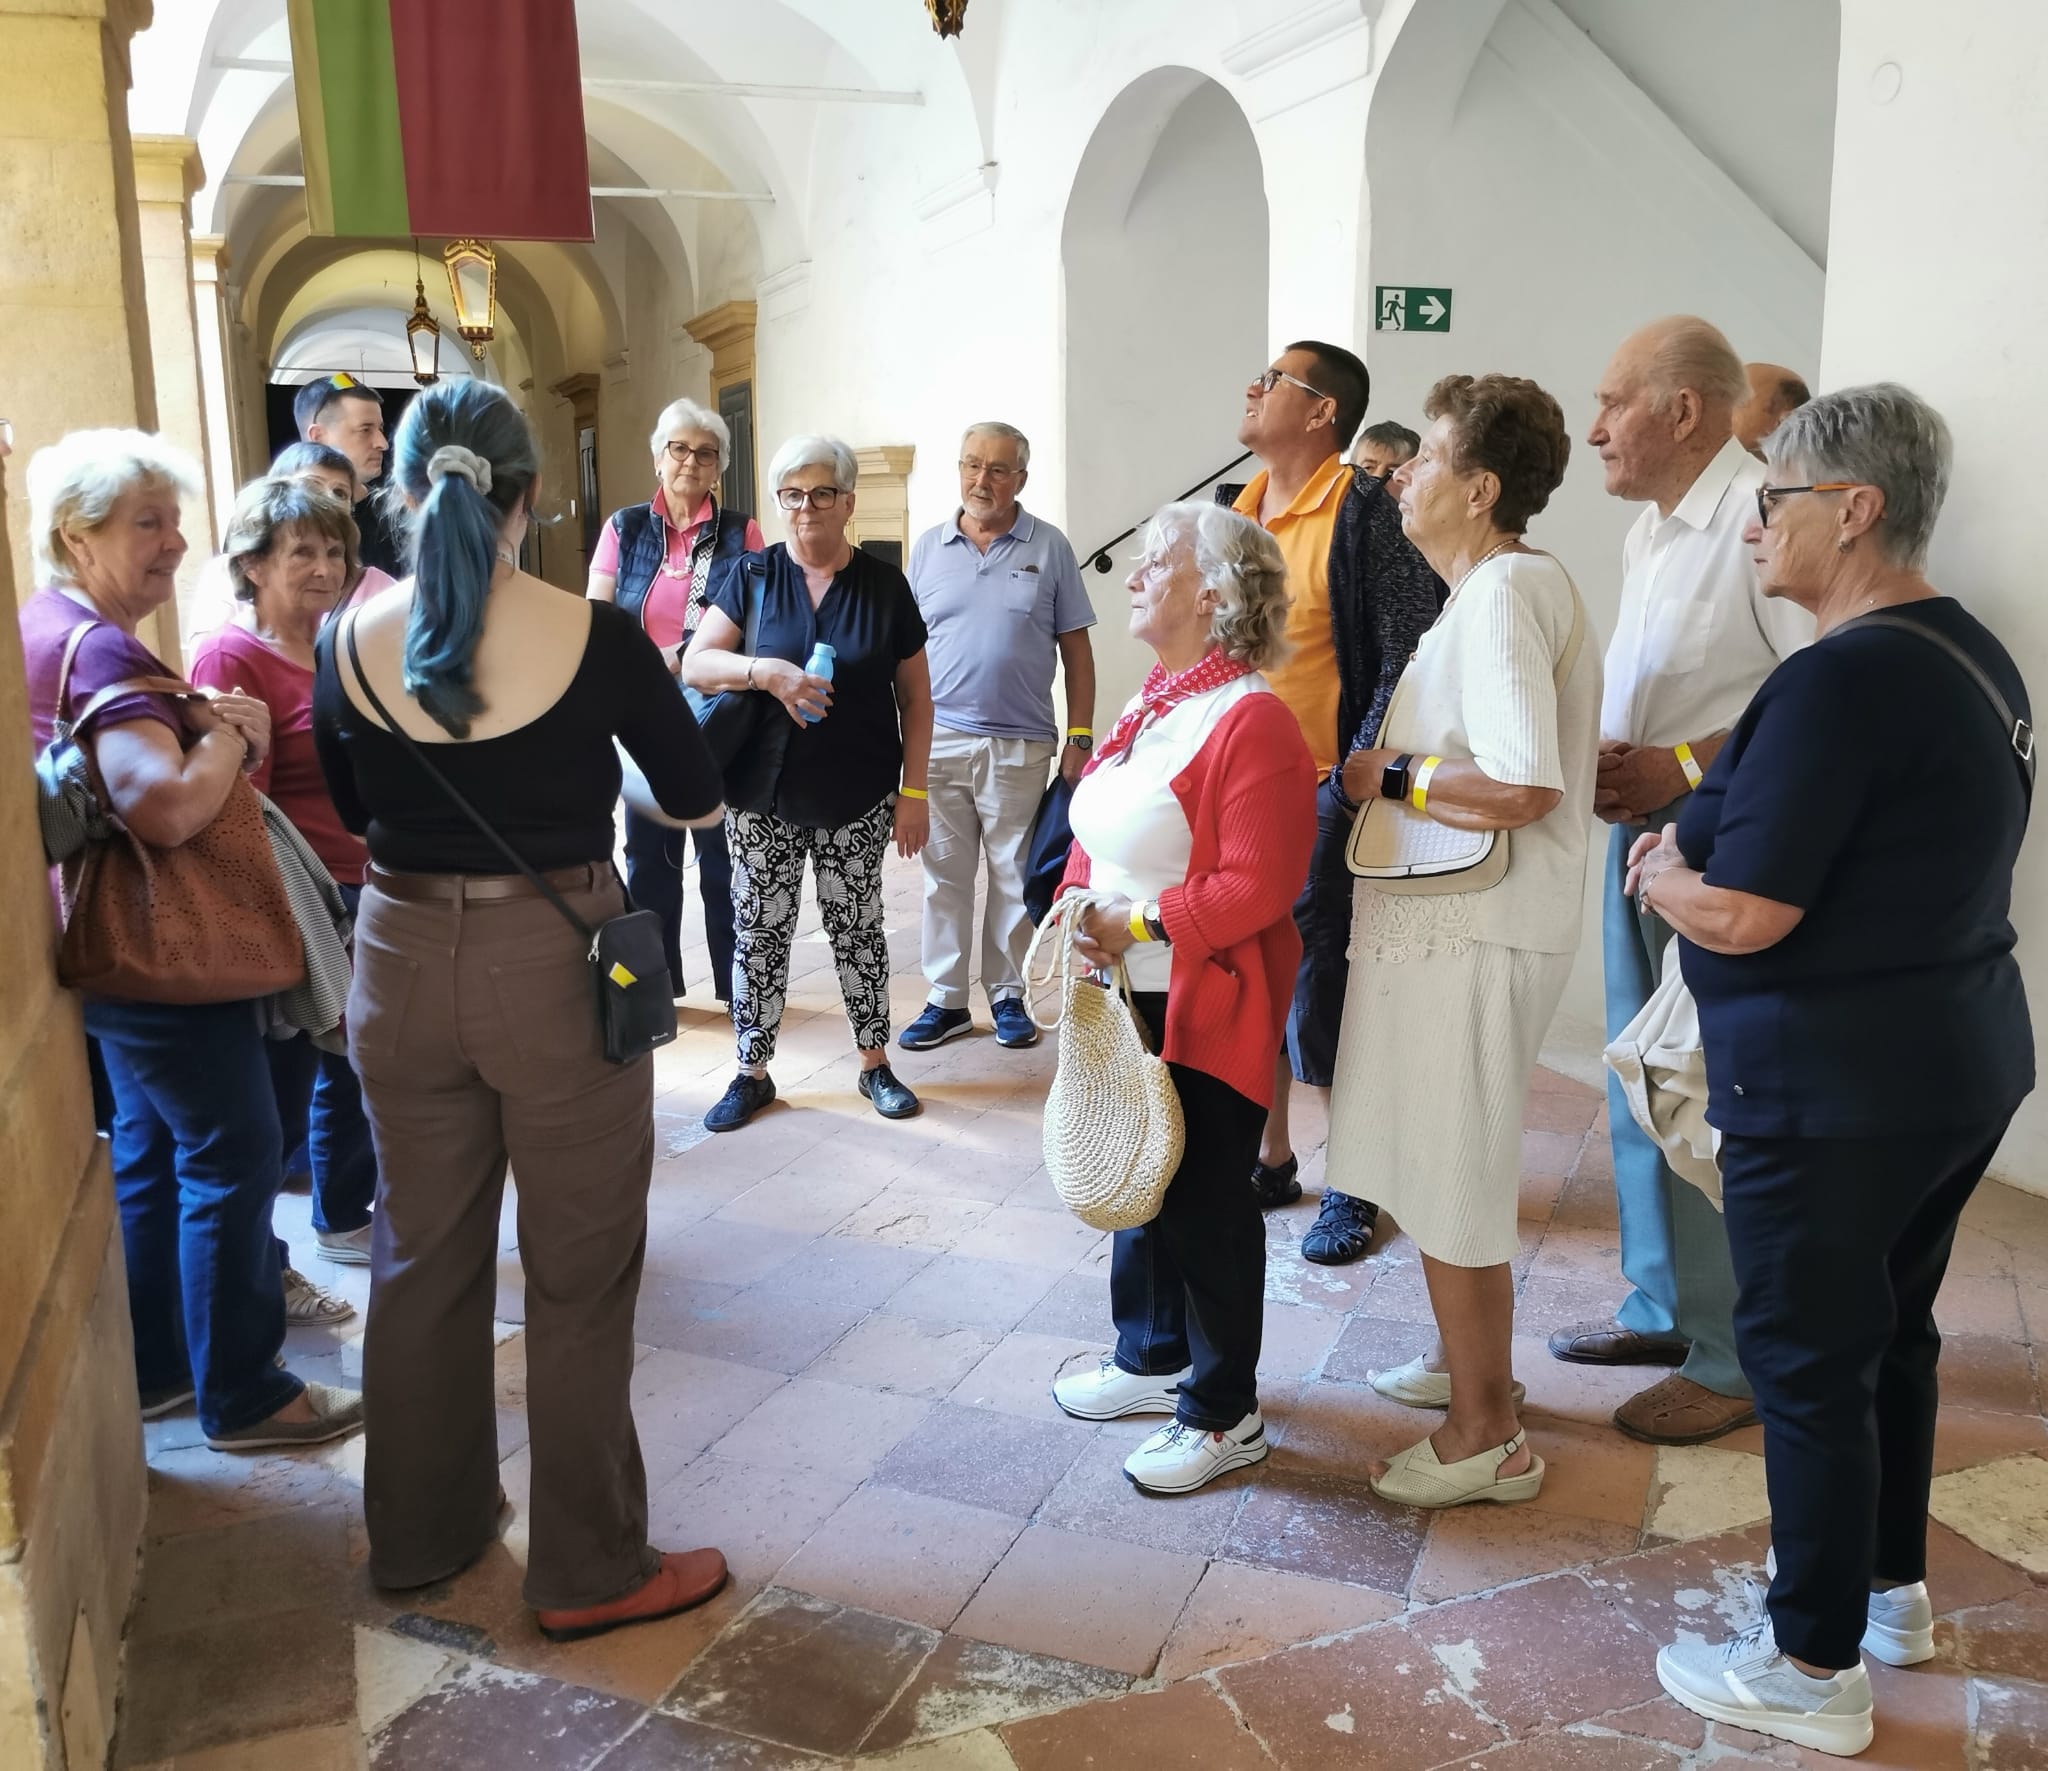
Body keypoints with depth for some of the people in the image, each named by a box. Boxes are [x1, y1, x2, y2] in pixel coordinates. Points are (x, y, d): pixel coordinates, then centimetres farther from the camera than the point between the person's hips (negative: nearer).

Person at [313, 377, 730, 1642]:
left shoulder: (351, 642, -4)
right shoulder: (596, 638, -14)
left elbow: (352, 813, 11)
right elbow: (696, 797, -1)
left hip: (405, 961, 4)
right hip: (557, 968, -3)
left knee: (423, 1257, 19)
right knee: (579, 1278, 9)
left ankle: (421, 1533, 37)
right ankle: (591, 1571, 22)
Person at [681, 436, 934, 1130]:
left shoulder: (885, 586, 1)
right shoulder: (754, 577, 1)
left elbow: (914, 696, 3)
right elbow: (695, 664, -6)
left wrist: (914, 792, -2)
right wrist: (765, 671, -24)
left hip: (857, 801, 0)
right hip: (764, 798, 1)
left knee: (856, 927, 8)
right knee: (758, 930, 5)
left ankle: (876, 1065, 24)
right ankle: (752, 1073, 20)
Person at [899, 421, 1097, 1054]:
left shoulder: (1049, 547, 2)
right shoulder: (929, 547, 7)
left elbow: (1075, 647, 3)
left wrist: (1080, 736, -2)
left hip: (1021, 744, -1)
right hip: (938, 739, 2)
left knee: (1015, 877, 7)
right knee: (944, 876, 7)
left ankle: (1007, 995, 21)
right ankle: (946, 1000, 16)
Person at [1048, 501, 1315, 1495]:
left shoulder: (1251, 721, -18)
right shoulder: (1151, 706, 11)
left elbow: (1258, 887, -24)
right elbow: (1099, 836, 19)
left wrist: (1139, 922, -19)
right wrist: (1079, 912, 0)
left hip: (1206, 1010, -9)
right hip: (1130, 1000, 9)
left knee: (1204, 1204, 2)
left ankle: (1224, 1414, 19)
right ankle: (1152, 1358, 38)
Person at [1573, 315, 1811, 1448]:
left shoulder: (1765, 516, -16)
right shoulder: (1650, 530, 15)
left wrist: (1682, 768, -21)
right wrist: (1606, 759, 3)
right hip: (1642, 833, 10)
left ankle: (1737, 1361, 13)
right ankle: (1663, 1307, 32)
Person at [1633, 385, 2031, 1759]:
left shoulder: (1843, 679, -23)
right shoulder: (1973, 654, 8)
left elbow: (1741, 913, -25)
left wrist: (1659, 870, -4)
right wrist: (1701, 836, 8)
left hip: (1835, 1088, -10)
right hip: (1963, 1060, 10)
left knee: (1809, 1361, 4)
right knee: (1892, 1330, 23)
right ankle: (1894, 1589, 41)